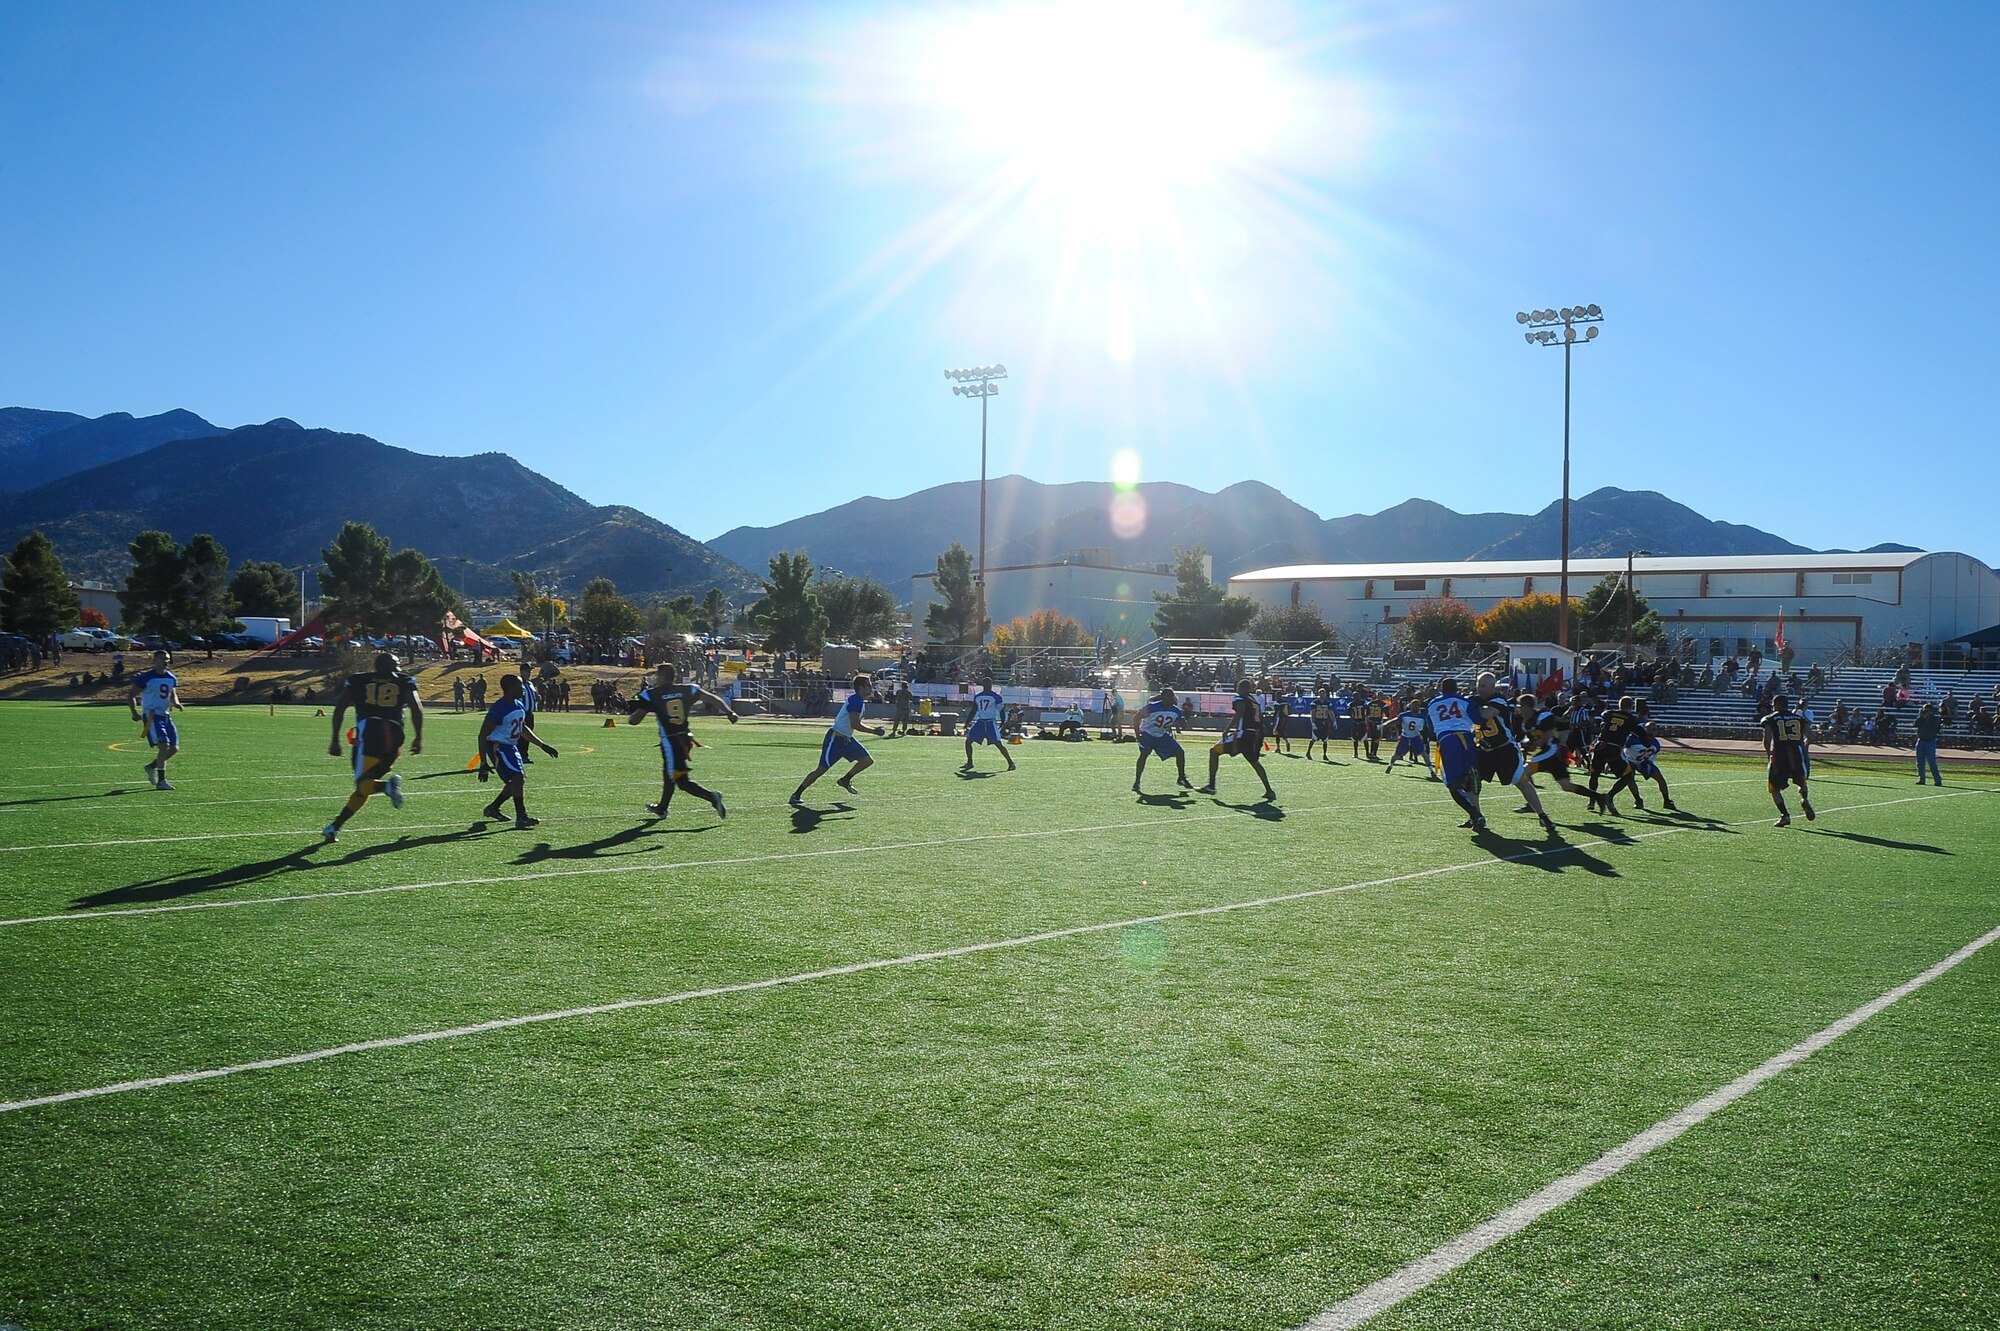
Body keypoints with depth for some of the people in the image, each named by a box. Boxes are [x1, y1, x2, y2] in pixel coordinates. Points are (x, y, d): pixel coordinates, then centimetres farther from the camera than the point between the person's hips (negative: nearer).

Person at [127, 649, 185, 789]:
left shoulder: (171, 678, 10)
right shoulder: (145, 677, -8)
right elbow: (131, 696, -5)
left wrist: (177, 703, -4)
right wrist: (135, 712, -19)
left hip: (166, 716, 7)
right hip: (151, 716, -7)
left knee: (174, 748, 5)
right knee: (164, 746, -19)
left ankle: (151, 767, 30)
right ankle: (161, 781, -14)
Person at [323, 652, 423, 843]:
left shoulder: (357, 681, 20)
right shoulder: (404, 682, 17)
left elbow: (339, 708, 10)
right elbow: (417, 709, 3)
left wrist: (335, 740, 15)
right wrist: (418, 738, 10)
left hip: (368, 733, -2)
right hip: (394, 736, 2)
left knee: (362, 783, -6)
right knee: (363, 784, 13)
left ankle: (387, 785, -38)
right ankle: (335, 825, 11)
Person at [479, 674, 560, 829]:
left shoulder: (520, 706, 6)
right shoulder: (498, 709, -22)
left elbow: (523, 729, 22)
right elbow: (483, 735, -20)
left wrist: (542, 745, 19)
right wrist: (483, 762, -22)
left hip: (511, 746, 10)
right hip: (498, 746, -10)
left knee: (518, 780, 13)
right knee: (518, 777, -17)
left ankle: (493, 809, 28)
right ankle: (521, 817, -13)